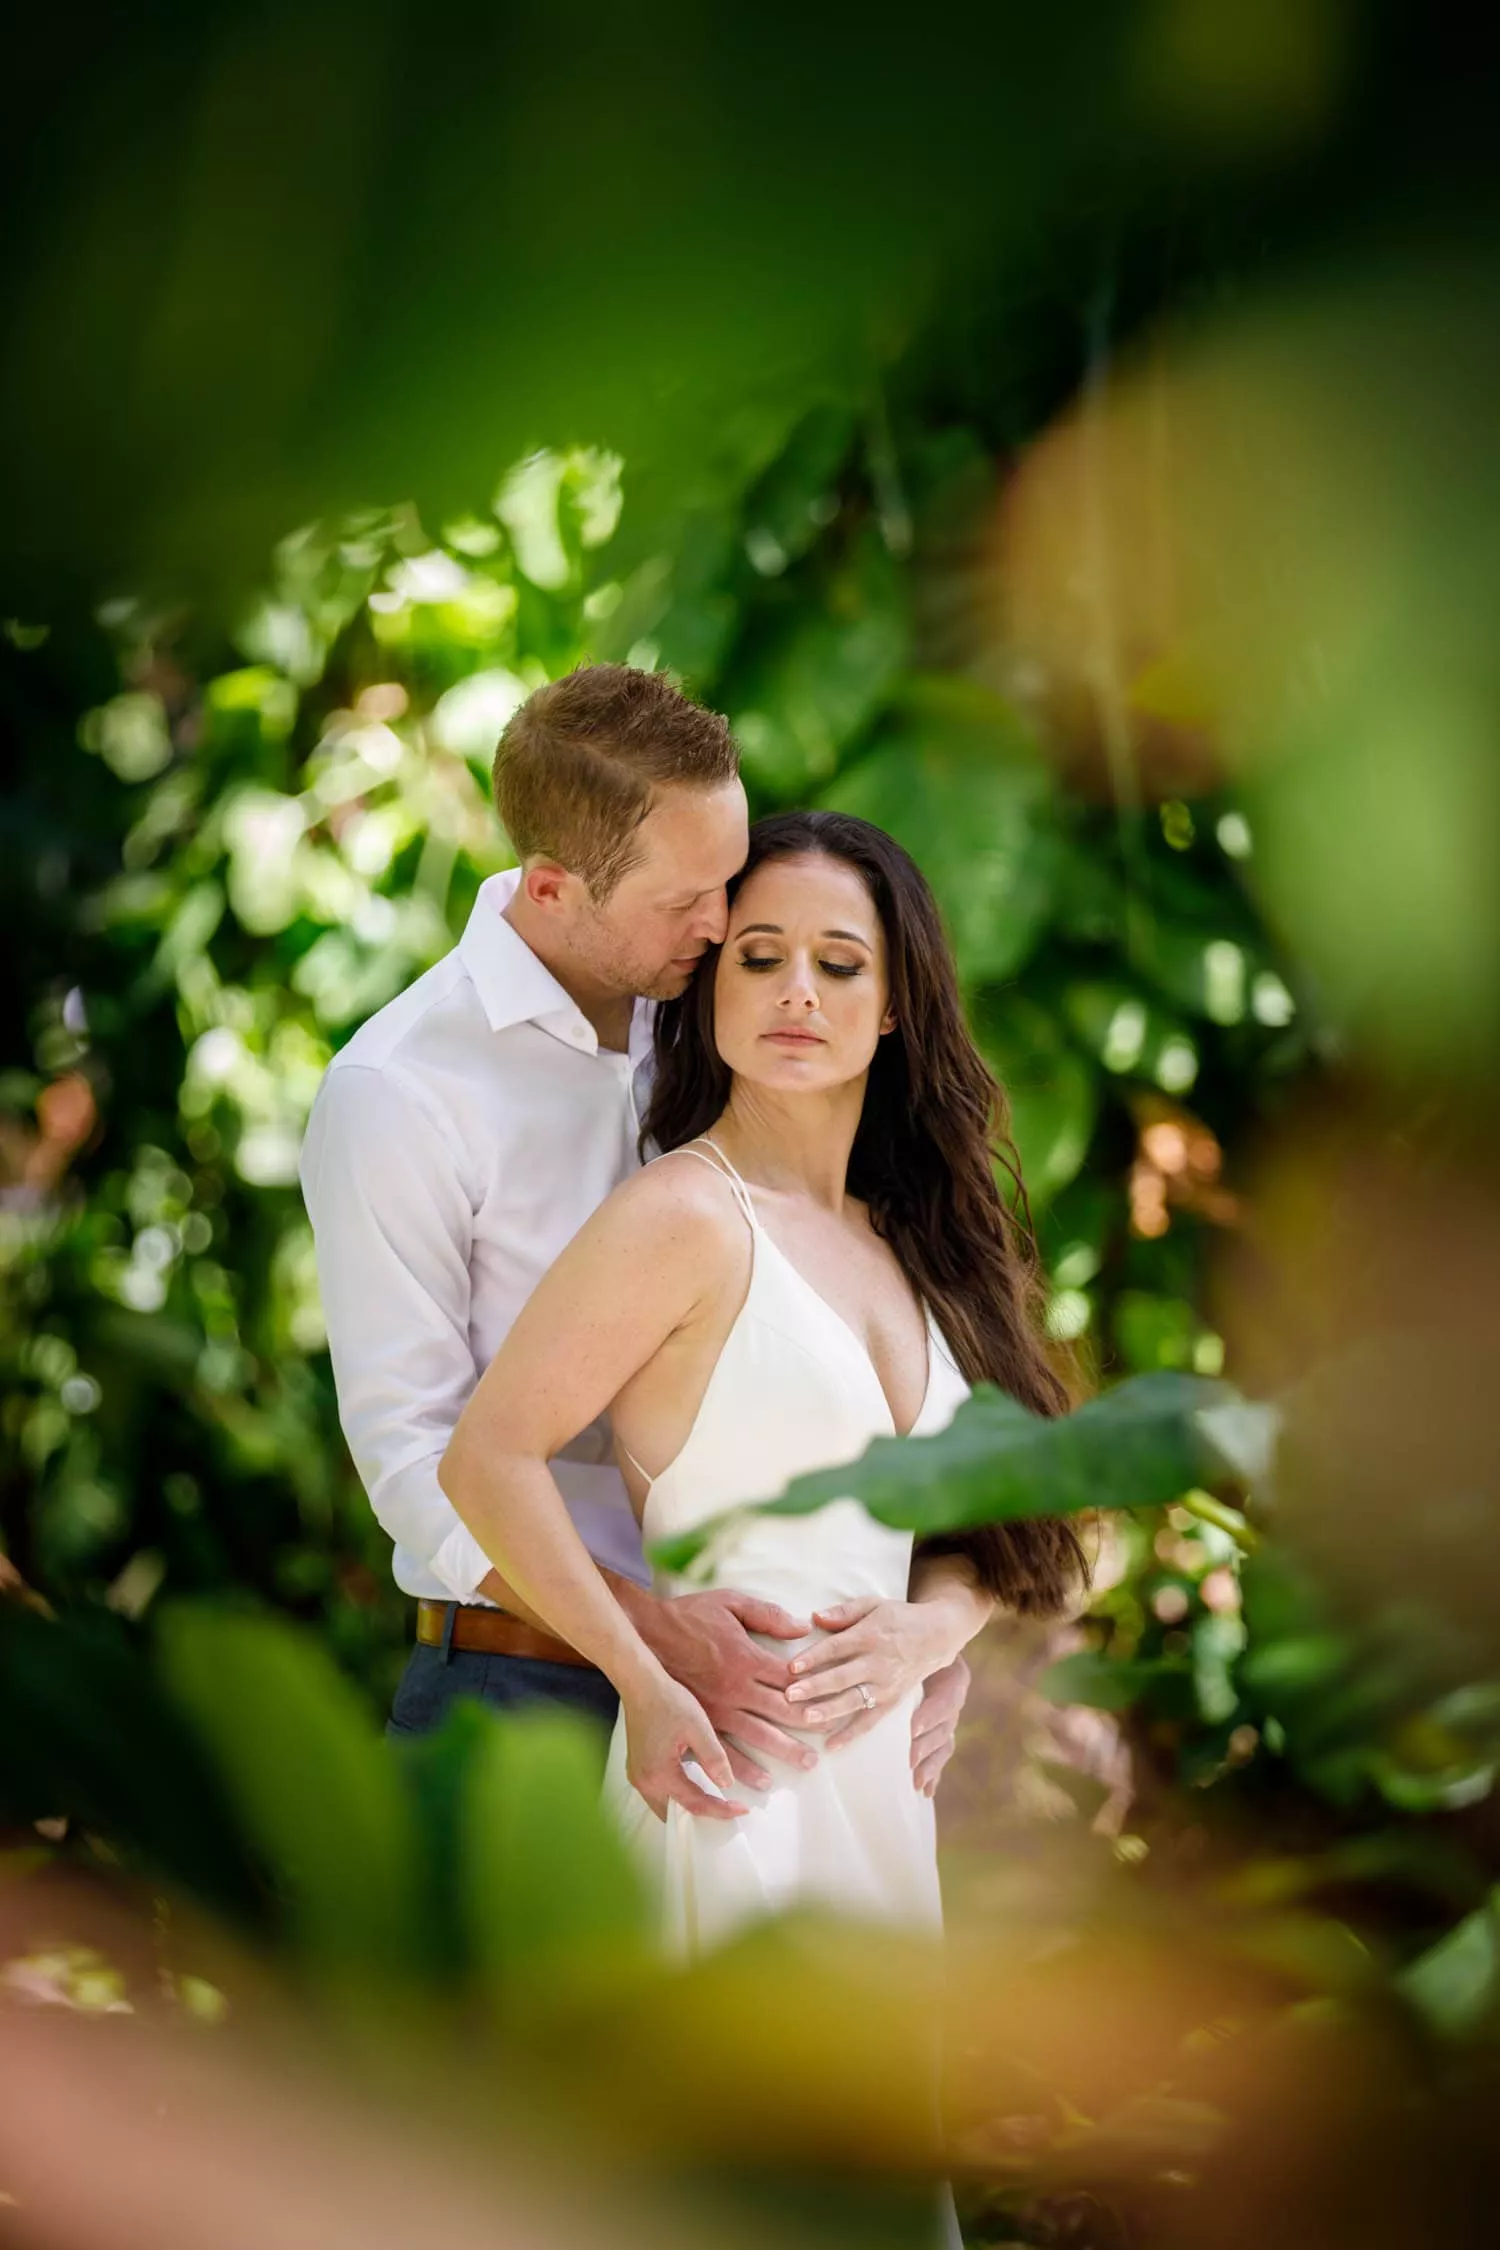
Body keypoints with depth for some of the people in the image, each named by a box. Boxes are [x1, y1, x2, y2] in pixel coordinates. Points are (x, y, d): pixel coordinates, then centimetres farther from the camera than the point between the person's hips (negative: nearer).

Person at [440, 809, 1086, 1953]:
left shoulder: (902, 1237, 13)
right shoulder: (686, 1216, -10)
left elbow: (982, 1531, 16)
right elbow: (489, 1459, -14)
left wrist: (927, 1627, -6)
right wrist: (647, 1682, -18)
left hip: (887, 1770, 7)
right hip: (741, 1778, -7)